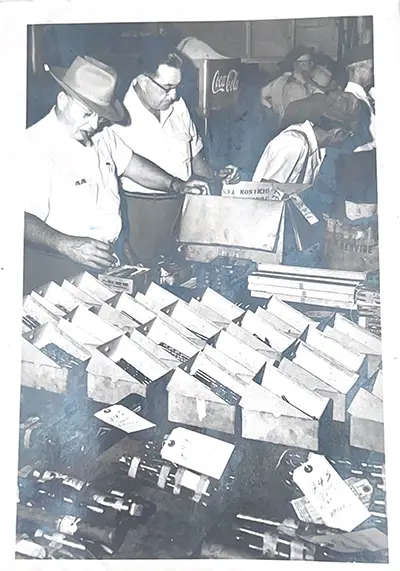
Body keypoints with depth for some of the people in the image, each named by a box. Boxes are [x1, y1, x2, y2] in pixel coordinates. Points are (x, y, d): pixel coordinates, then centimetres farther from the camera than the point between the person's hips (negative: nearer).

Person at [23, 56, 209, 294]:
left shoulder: (101, 133, 7)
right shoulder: (35, 147, -19)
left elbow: (129, 162, 21)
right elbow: (24, 219, -24)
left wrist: (175, 184, 11)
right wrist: (66, 245, -37)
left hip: (115, 248, 7)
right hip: (63, 264, -7)